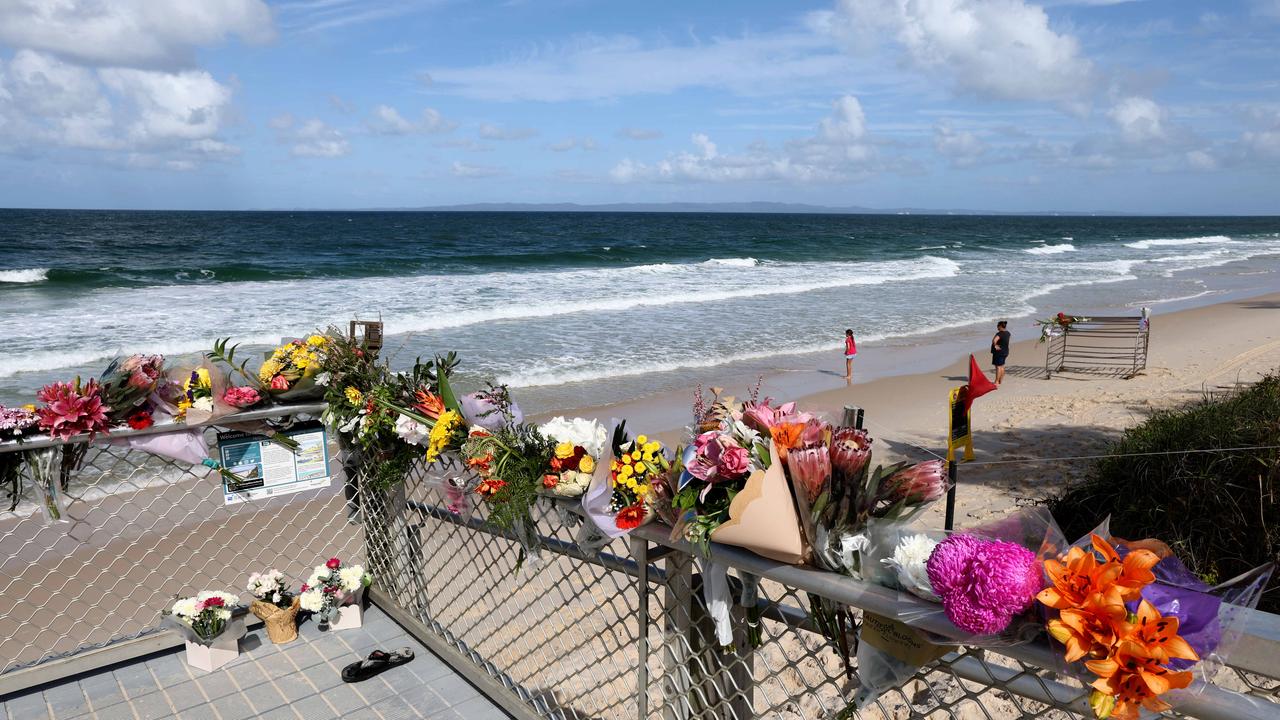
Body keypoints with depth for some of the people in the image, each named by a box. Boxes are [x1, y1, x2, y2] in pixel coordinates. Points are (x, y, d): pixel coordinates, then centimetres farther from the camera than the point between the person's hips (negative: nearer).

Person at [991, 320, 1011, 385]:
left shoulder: (1000, 333, -23)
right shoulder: (1007, 333, 6)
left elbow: (994, 340, -39)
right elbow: (1010, 336, 30)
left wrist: (995, 346, -21)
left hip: (999, 352, -9)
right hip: (1005, 351, 9)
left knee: (998, 366, -4)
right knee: (1002, 366, 17)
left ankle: (997, 382, -1)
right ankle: (1001, 380, 24)